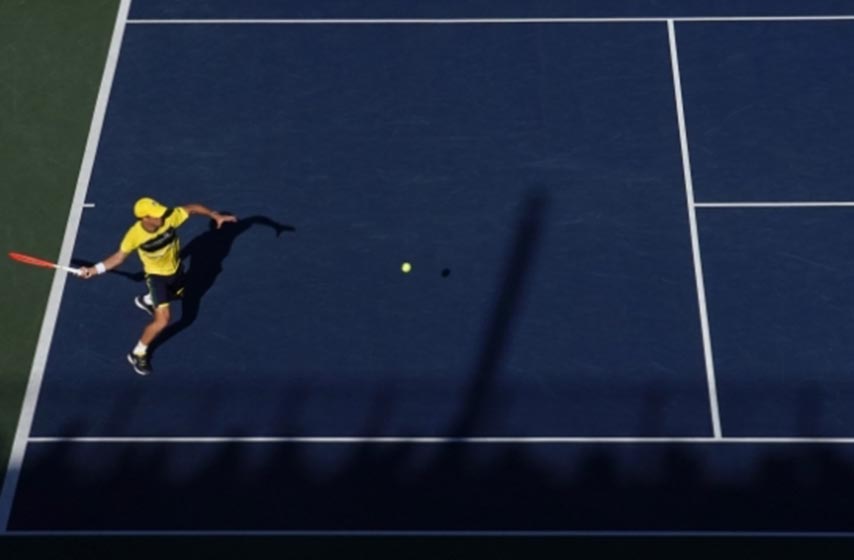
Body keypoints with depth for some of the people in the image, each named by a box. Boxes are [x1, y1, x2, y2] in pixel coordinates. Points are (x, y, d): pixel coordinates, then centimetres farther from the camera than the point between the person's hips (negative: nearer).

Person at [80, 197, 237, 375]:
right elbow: (119, 256, -16)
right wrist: (94, 269, -22)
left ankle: (146, 301, 68)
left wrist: (216, 216, -16)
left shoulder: (169, 218, -30)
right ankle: (138, 353, 11)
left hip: (175, 268, 5)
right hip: (156, 276, -5)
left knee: (178, 294, 36)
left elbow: (192, 208, -14)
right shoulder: (134, 235, -31)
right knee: (162, 321, -13)